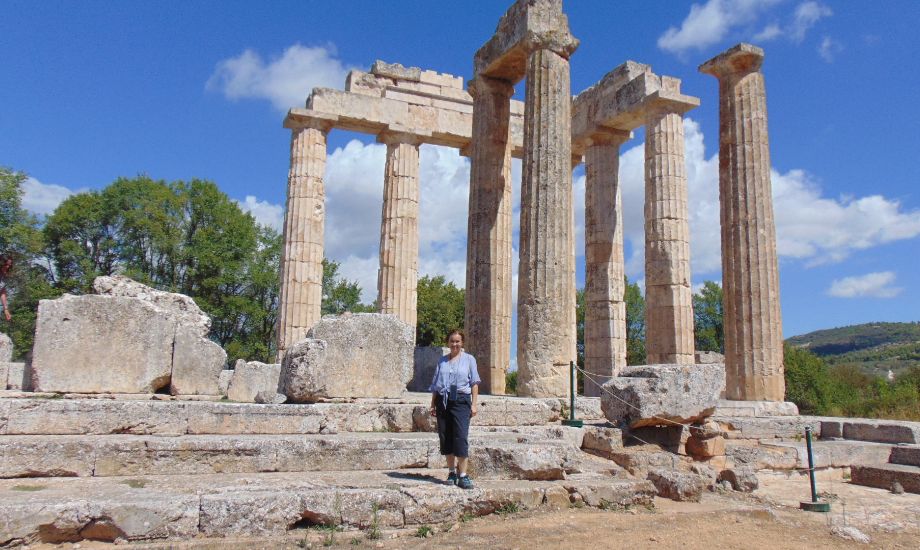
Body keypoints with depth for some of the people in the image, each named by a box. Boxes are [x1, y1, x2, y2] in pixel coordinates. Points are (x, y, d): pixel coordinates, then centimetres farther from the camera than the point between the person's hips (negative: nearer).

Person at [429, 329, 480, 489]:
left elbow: (474, 383, 4)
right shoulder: (442, 361, 15)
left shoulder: (469, 359, 8)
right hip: (443, 401, 3)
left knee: (461, 438, -11)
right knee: (445, 438, 5)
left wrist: (474, 404, -4)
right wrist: (433, 405, 10)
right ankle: (452, 472, 16)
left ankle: (463, 475, -7)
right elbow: (435, 384, 17)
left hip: (461, 401, -3)